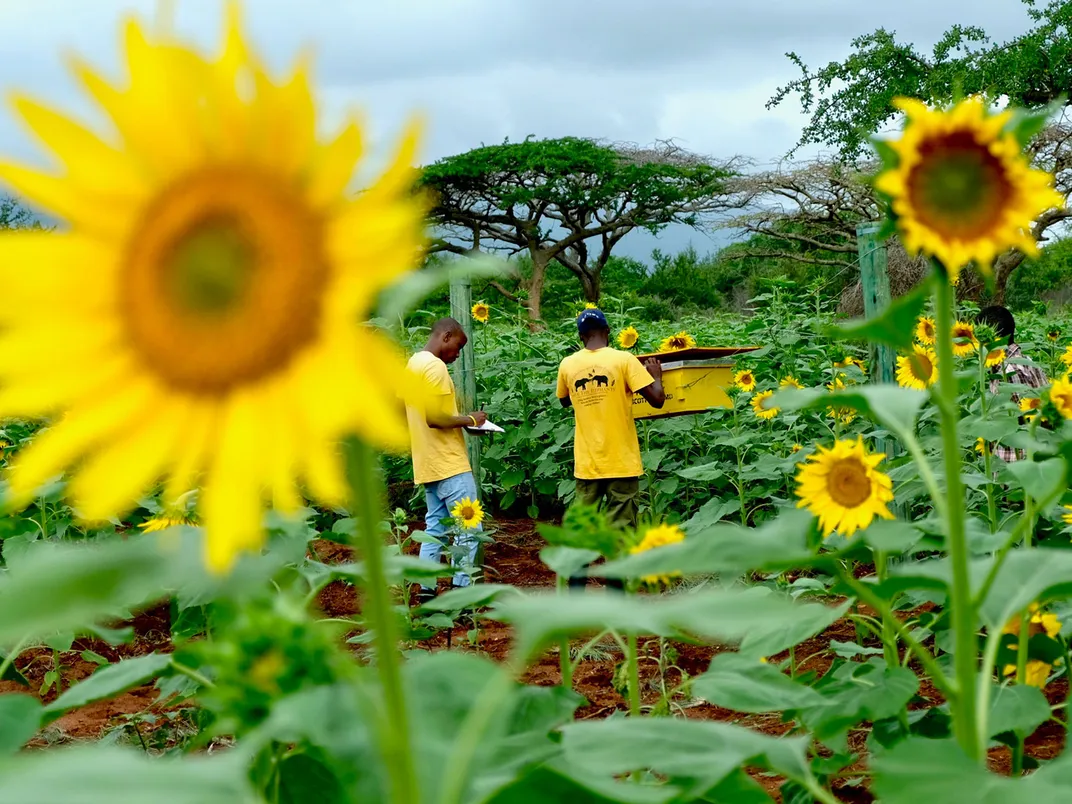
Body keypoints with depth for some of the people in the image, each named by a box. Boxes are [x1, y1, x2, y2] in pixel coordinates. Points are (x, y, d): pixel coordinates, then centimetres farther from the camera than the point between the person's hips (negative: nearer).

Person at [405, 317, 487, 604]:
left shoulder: (414, 363, 16)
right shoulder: (435, 366, -15)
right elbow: (436, 417, -23)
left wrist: (462, 421, 15)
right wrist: (470, 420, -9)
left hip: (428, 463, 10)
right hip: (448, 462, -10)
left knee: (435, 526, 12)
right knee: (468, 527, -6)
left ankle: (426, 590, 11)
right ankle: (462, 591, -5)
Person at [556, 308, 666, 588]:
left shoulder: (568, 365, 3)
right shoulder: (623, 360, -9)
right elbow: (657, 399, -11)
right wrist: (656, 375, 7)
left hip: (586, 464, 3)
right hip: (621, 463, -3)